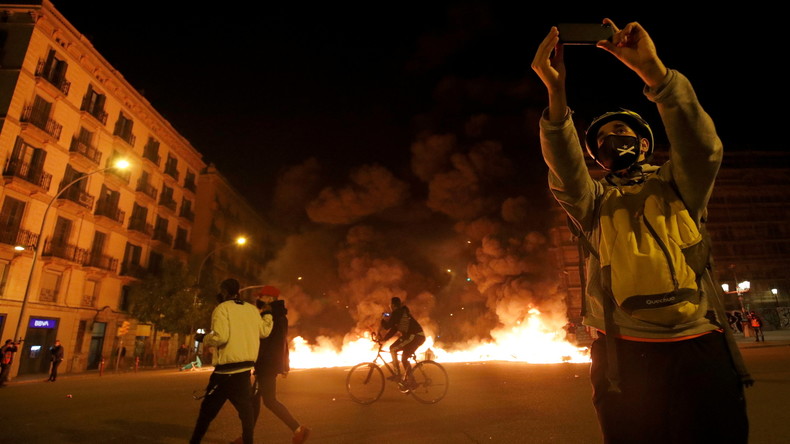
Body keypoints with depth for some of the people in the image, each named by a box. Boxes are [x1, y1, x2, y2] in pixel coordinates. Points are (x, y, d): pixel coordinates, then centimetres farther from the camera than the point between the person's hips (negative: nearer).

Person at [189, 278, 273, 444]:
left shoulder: (222, 308, -9)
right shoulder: (252, 309, 6)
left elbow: (220, 337, -21)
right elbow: (264, 332, 16)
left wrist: (206, 339, 0)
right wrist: (268, 316, 33)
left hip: (227, 369, -5)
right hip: (246, 367, 5)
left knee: (208, 411, 8)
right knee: (245, 409, 13)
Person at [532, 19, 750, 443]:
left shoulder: (675, 184, 13)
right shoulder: (593, 199, 11)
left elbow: (702, 148, -9)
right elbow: (565, 174, -11)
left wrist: (653, 70, -20)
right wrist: (556, 92, -26)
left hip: (698, 351, 1)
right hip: (624, 359, 0)